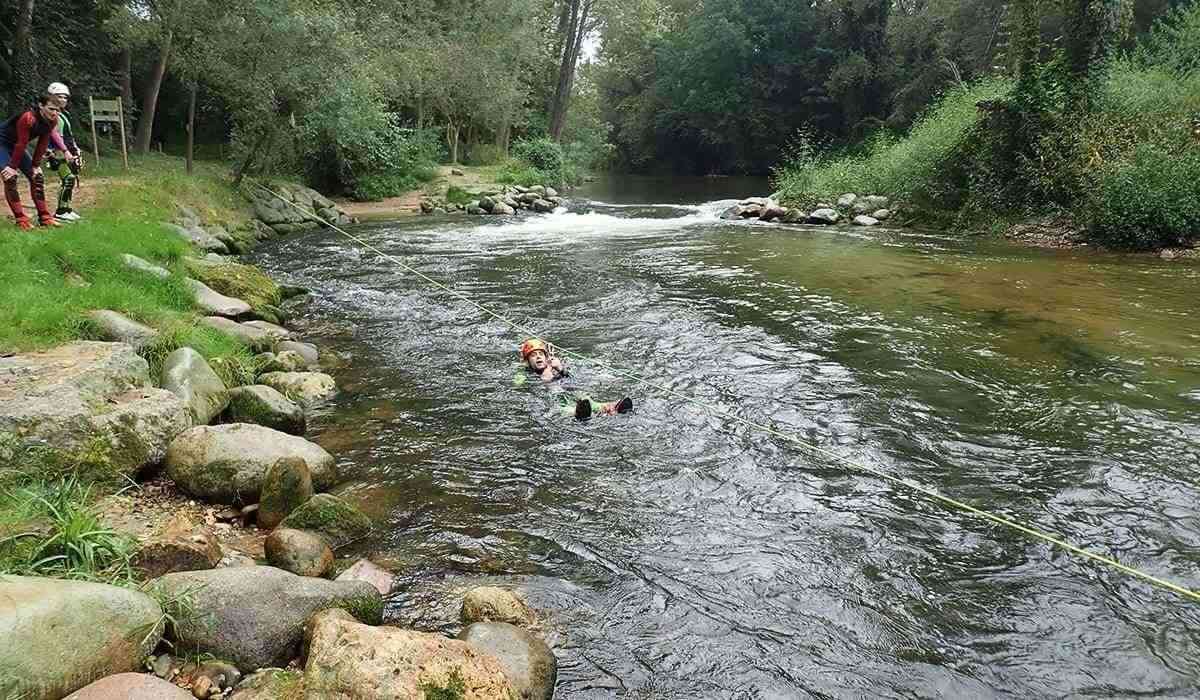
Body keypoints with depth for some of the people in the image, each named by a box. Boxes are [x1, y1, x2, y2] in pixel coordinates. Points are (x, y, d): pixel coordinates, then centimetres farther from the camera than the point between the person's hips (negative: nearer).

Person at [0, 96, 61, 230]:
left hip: (16, 146, 8)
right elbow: (21, 144, -29)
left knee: (37, 177, 3)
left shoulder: (52, 121, -10)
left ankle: (45, 217, 7)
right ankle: (21, 219, -16)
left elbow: (42, 144, -4)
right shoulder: (28, 118, -32)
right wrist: (13, 166, -23)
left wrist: (35, 165, -4)